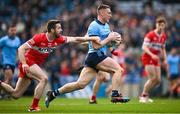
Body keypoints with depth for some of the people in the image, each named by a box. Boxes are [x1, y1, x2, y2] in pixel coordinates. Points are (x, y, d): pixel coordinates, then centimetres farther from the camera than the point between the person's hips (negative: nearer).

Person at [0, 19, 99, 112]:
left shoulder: (58, 39, -5)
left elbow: (75, 39, 0)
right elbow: (21, 48, -19)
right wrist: (24, 63, -30)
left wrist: (91, 38, -8)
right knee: (43, 78, -25)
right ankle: (34, 107, -19)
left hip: (35, 65, 7)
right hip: (27, 62, -7)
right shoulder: (39, 38, -22)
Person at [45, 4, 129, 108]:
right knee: (118, 69, -16)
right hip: (95, 56, -9)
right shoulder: (94, 26, -12)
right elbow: (96, 46, -18)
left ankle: (53, 94, 8)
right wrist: (109, 38, -14)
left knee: (80, 84, 3)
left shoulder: (106, 25, 18)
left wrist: (114, 38, 7)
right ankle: (115, 95, -18)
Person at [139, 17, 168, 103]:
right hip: (147, 58, -7)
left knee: (158, 80, 2)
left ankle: (145, 93, 18)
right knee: (153, 78, -15)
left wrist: (165, 59, 8)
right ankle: (143, 96, -2)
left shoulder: (164, 36, 8)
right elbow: (144, 47, -18)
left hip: (156, 59, 7)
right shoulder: (150, 35, -14)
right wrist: (152, 55, -32)